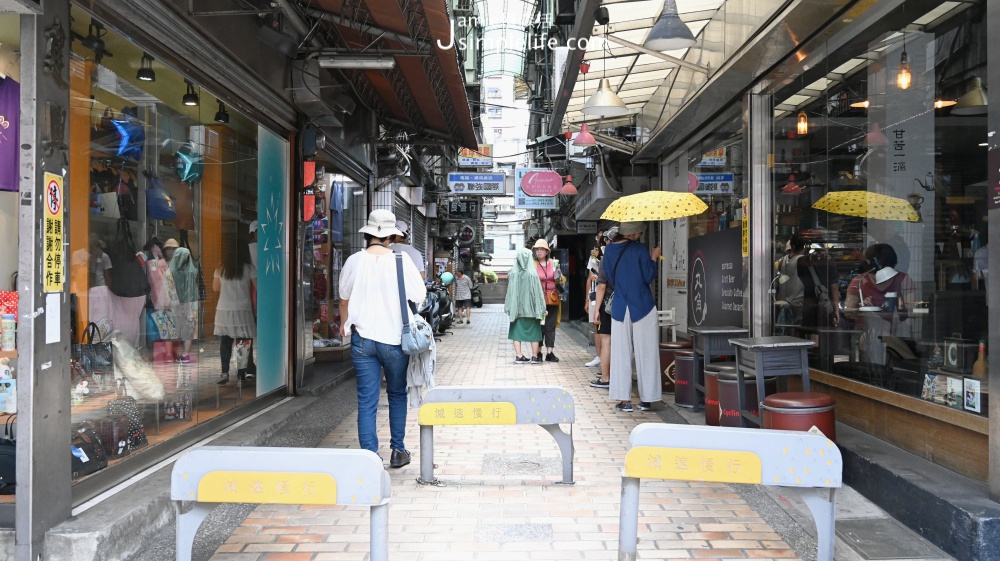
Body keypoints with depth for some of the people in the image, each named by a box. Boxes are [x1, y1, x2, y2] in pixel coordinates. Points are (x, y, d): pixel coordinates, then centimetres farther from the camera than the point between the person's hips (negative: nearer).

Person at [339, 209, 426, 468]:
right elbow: (420, 296, -3)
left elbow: (344, 299, 13)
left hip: (362, 338, 1)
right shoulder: (401, 261, -9)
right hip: (395, 339, -1)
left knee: (366, 401, 5)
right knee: (397, 395, 18)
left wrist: (345, 324, 31)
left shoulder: (354, 261, -2)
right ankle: (397, 451, 24)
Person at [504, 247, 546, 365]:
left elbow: (510, 291, -3)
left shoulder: (513, 273, -6)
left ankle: (519, 356, 4)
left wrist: (509, 308, 4)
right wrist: (542, 308, -2)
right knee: (534, 333, 10)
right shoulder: (532, 273, -10)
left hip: (516, 308, 1)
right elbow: (538, 291, -8)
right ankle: (534, 357, 10)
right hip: (531, 308, -1)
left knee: (517, 332, 8)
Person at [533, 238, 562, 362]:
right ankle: (538, 353, 8)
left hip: (552, 299, 4)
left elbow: (558, 280, 18)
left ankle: (550, 352, 9)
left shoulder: (552, 263, 10)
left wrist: (558, 277, -3)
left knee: (551, 326, 5)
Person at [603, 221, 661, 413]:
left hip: (620, 307, 3)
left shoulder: (609, 250, 3)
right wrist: (654, 258, 6)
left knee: (621, 354, 6)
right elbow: (649, 277, -6)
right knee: (645, 353, 5)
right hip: (642, 307, -3)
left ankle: (624, 400, 6)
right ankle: (646, 399, 9)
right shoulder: (639, 249, -10)